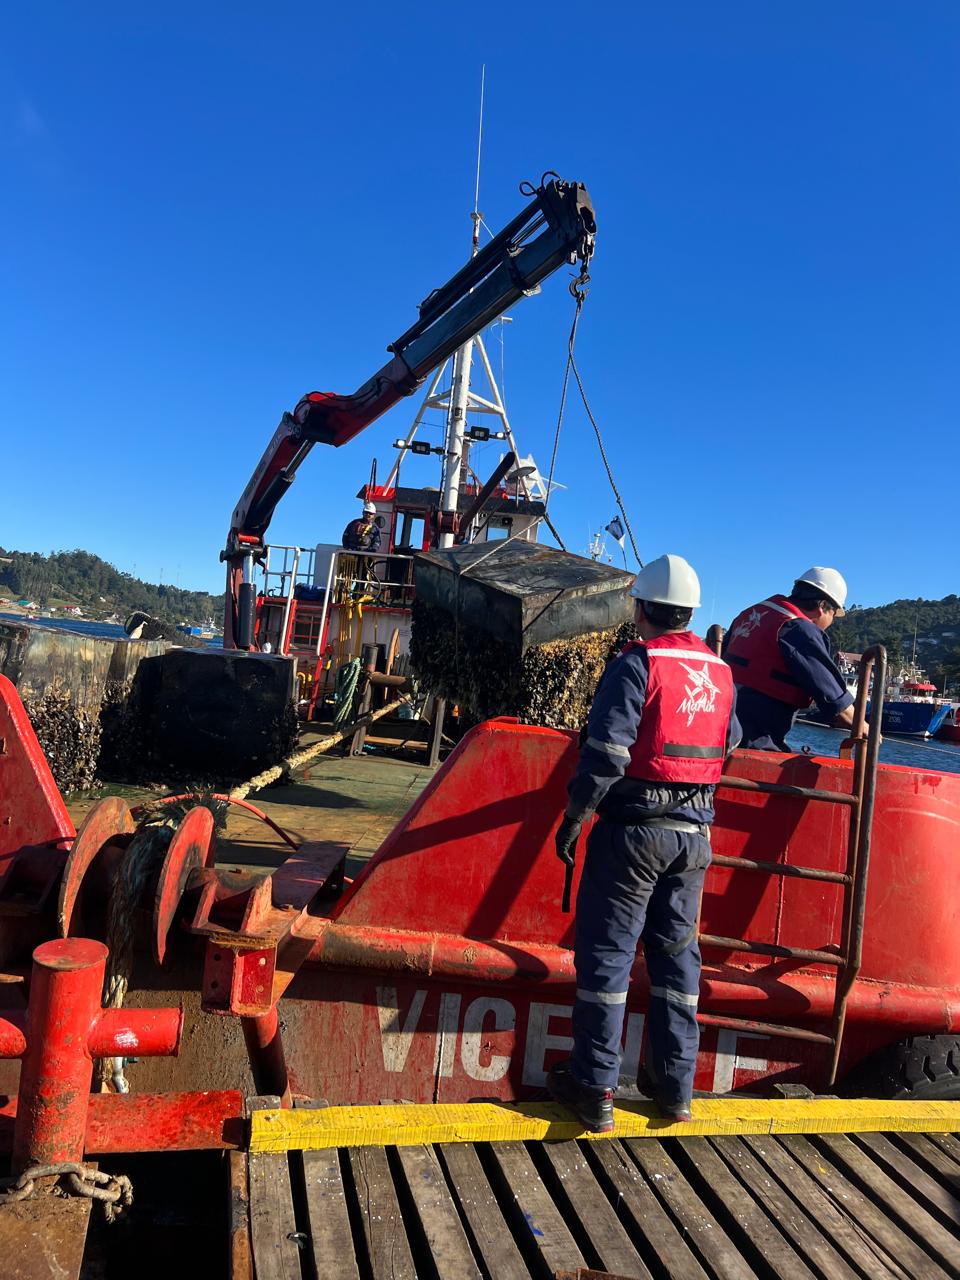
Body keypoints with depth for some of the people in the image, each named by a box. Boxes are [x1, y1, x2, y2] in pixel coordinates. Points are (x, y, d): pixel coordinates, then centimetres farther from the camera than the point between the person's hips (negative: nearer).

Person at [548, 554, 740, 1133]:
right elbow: (728, 746, 18)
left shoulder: (637, 664, -12)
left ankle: (595, 1089, 10)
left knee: (607, 953, 4)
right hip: (695, 835, 6)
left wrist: (575, 817, -10)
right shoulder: (720, 671, 8)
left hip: (634, 830, -6)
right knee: (678, 953, 15)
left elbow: (606, 751, -18)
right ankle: (676, 1088, 24)